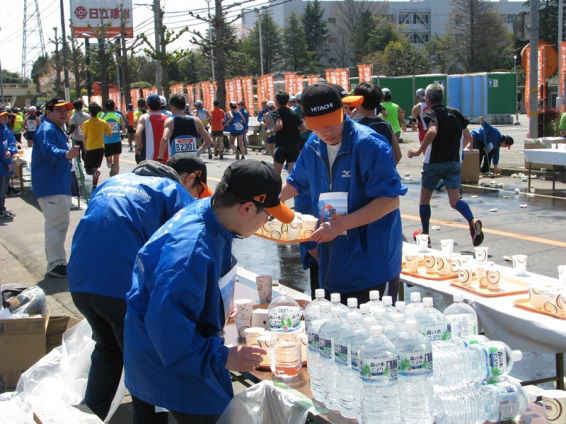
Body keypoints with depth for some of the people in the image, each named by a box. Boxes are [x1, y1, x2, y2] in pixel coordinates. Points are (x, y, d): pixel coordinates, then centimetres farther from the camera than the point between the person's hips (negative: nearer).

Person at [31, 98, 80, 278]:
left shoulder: (57, 130, 18)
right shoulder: (47, 130, -16)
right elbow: (48, 149, -37)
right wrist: (65, 154, -54)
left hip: (59, 186, 11)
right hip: (50, 187, -11)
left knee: (59, 223, 18)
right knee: (57, 223, -13)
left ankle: (57, 262, 29)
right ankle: (55, 265, -10)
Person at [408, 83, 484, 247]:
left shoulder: (431, 114, -8)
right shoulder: (455, 113, 9)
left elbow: (433, 131, -30)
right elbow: (468, 137, 12)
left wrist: (419, 151, -22)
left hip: (434, 163, -4)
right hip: (454, 162, 4)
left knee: (425, 199, 14)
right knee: (455, 200, -1)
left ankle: (425, 233, 23)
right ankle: (472, 221, -29)